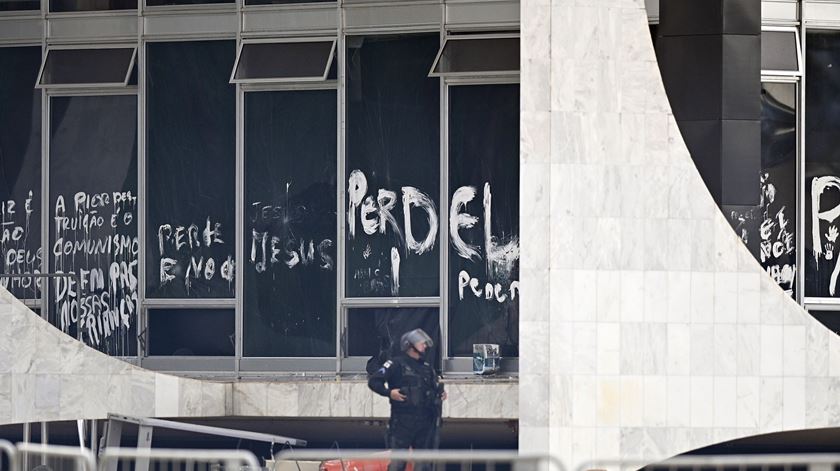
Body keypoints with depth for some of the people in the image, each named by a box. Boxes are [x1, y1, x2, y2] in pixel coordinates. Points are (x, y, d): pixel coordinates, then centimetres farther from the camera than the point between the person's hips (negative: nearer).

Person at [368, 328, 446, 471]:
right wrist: (389, 393, -18)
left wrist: (440, 393, 6)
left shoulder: (427, 368, 18)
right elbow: (374, 381, -5)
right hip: (402, 420, -6)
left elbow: (435, 387, 28)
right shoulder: (397, 364, -1)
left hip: (424, 421, 6)